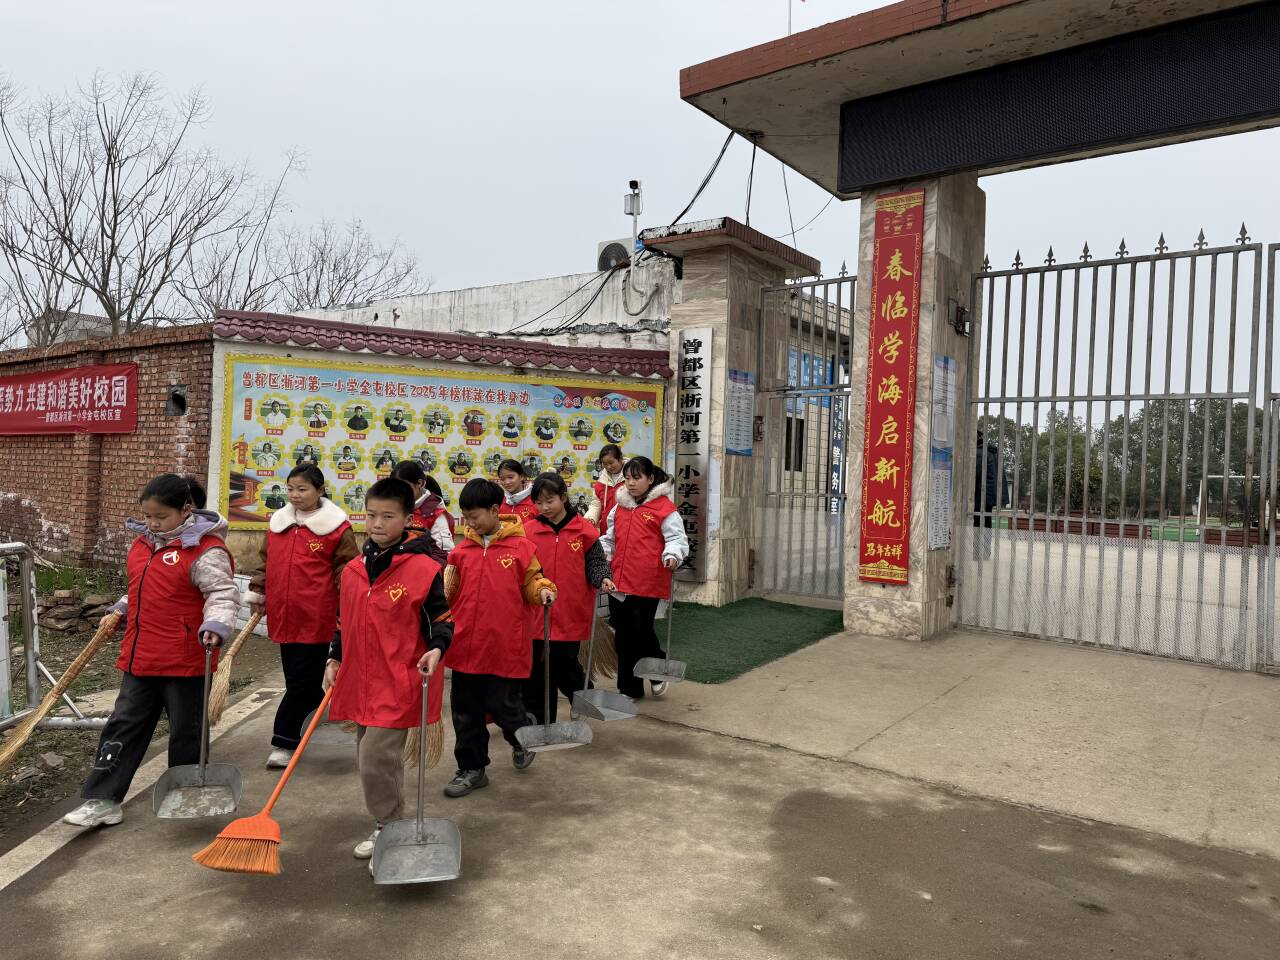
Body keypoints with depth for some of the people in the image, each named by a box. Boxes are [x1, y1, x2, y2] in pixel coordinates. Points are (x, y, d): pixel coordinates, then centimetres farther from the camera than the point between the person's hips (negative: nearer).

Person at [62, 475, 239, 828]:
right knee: (123, 725, 11)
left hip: (185, 661, -7)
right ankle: (102, 799, 19)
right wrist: (119, 612, 17)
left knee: (186, 730, 9)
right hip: (140, 658, 7)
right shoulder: (144, 542, 10)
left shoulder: (205, 550, -17)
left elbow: (223, 593, -21)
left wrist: (215, 626, -36)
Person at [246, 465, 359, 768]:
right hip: (283, 616, 6)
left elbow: (347, 570, -4)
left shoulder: (337, 527, -8)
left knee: (301, 681, -1)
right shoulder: (277, 522, 9)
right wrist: (257, 592, 15)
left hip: (315, 618, -6)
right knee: (295, 675, 17)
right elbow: (265, 560, 20)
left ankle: (284, 742, 4)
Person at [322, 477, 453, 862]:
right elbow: (344, 621, 18)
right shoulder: (353, 570, 8)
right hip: (360, 681, 7)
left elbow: (440, 619, -6)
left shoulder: (424, 569, -11)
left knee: (376, 759, -9)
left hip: (398, 684, -7)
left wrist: (436, 649, -23)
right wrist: (334, 660, 13)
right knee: (370, 760, 17)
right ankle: (386, 829, 34)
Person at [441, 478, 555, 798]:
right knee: (466, 712, 11)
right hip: (466, 646, 4)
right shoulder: (461, 550, 5)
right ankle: (471, 769, 28)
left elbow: (531, 582, 4)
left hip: (505, 647, -4)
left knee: (504, 706, 6)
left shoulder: (521, 547, -4)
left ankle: (522, 741, 39)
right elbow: (449, 593, 12)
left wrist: (543, 590, -16)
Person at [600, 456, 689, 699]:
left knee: (641, 632, -2)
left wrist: (672, 555, -28)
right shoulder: (619, 507, 13)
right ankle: (630, 688, 25)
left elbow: (677, 538, -8)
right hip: (619, 582, 6)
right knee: (623, 637, 11)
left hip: (648, 584, -6)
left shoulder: (664, 508, -5)